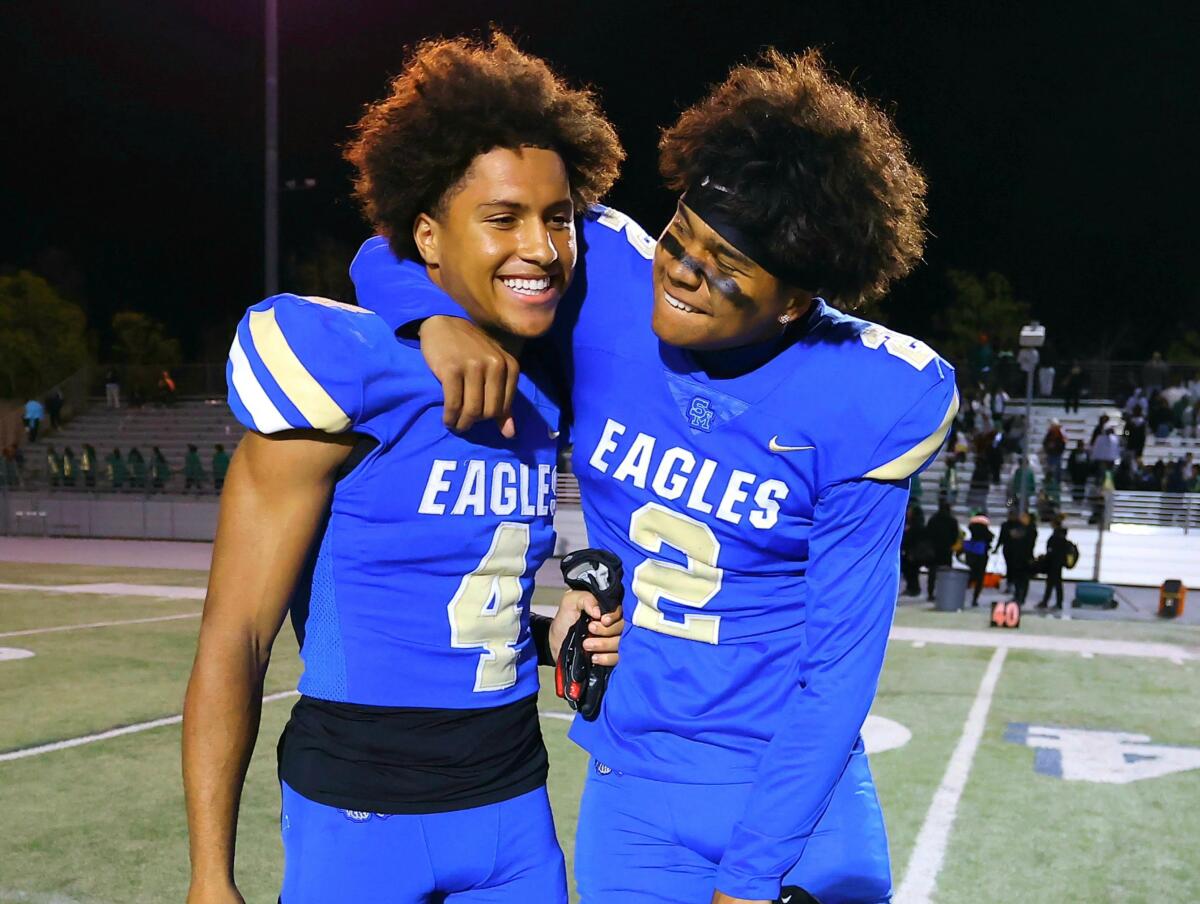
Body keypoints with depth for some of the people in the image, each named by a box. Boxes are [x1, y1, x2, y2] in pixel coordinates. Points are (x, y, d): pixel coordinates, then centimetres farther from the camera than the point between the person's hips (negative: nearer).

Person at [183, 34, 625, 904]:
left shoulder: (541, 399, 3)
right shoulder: (351, 373, -16)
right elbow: (234, 640, -15)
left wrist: (550, 636, -3)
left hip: (514, 808, 6)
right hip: (364, 821, -5)